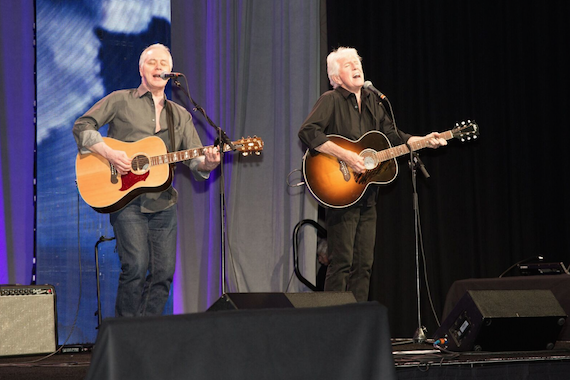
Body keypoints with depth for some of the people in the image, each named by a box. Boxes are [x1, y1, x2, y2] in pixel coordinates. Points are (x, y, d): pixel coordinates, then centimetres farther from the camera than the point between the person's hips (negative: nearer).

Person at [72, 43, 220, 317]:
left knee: (164, 271, 0)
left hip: (163, 204, 5)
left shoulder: (180, 116, 16)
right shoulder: (121, 100, 5)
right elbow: (82, 126, 0)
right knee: (136, 266, -17)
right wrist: (109, 153, -15)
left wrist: (208, 162, -14)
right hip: (125, 199, -4)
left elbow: (196, 161, 10)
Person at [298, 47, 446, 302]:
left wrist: (424, 141, 6)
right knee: (342, 262, -10)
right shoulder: (331, 100, -6)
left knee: (364, 264, 7)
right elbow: (307, 132, -20)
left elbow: (391, 135, 20)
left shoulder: (372, 101, 17)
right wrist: (345, 156, -25)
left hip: (367, 194, 8)